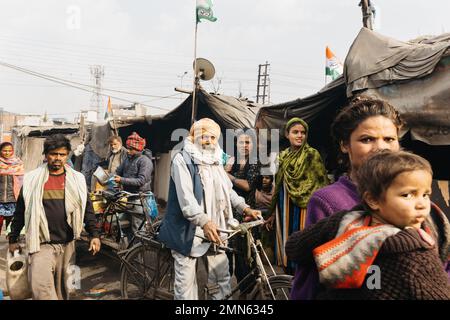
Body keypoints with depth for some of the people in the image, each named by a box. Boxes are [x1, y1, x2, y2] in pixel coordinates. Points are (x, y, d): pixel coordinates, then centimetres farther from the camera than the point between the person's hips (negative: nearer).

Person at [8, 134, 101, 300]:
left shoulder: (77, 179, 3)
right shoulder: (32, 179, -1)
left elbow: (87, 208, 6)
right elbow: (20, 211, 7)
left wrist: (94, 234, -2)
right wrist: (13, 239, 10)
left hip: (67, 244, 2)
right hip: (41, 244, -2)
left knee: (62, 287, 14)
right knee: (41, 288, -14)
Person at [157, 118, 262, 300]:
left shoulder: (215, 161, 15)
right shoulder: (182, 159, -9)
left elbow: (228, 190, 14)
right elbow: (185, 196, -21)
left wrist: (245, 209, -2)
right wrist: (204, 221, -34)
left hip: (213, 228, 6)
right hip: (188, 229, -6)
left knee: (222, 275, 11)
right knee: (186, 281, 1)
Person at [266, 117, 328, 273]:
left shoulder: (312, 155, -4)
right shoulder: (283, 156, 11)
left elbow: (322, 184, -8)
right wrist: (273, 213, 16)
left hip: (304, 208, -5)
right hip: (284, 208, 5)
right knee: (286, 245, 11)